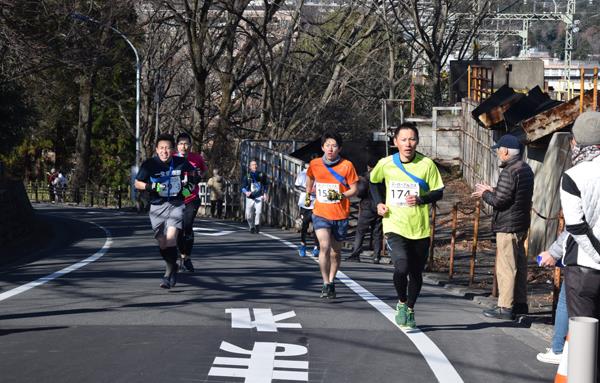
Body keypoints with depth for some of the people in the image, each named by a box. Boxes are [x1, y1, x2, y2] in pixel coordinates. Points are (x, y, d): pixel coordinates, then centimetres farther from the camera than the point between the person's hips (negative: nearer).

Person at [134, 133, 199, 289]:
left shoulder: (181, 163, -2)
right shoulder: (149, 164, -6)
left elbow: (193, 172, 19)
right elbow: (137, 183, 2)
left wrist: (192, 181, 0)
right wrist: (151, 186, -15)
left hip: (176, 205, -1)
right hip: (157, 206, 1)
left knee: (171, 236, -20)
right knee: (162, 242, 5)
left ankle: (168, 275, -20)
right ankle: (173, 266, 32)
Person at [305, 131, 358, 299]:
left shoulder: (347, 165, -5)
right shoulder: (314, 164, 1)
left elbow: (354, 189, -2)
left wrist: (341, 195, -19)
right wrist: (308, 195, 30)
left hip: (340, 215, 0)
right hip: (320, 214, 0)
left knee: (335, 251, 11)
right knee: (324, 246, -19)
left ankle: (331, 281, 31)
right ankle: (326, 284, -12)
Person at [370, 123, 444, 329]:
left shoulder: (427, 164, -6)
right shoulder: (385, 164, -3)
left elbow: (438, 192, 1)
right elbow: (374, 182, 18)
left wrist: (421, 199, -17)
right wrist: (379, 202, 4)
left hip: (420, 229, 1)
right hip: (394, 227, -1)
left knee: (416, 273, 11)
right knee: (401, 267, -21)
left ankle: (410, 310, 35)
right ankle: (401, 302, 7)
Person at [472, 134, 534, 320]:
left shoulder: (509, 172, -19)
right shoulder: (526, 169, 12)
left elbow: (499, 201, -21)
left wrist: (484, 194, -3)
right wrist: (492, 191, 16)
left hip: (508, 226, -10)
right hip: (521, 224, 10)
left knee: (506, 266, -6)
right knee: (519, 263, 15)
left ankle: (505, 307, -3)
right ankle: (520, 303, 23)